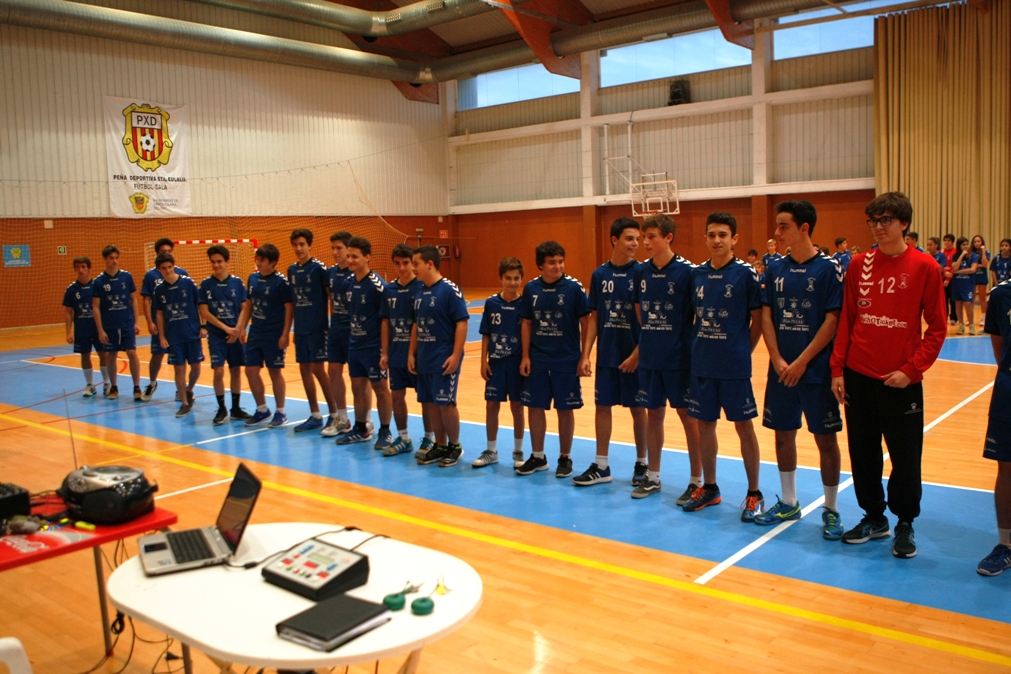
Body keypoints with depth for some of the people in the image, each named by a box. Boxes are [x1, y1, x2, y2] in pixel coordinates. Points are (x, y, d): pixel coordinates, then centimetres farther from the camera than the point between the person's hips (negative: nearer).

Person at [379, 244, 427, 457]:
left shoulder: (422, 288, -11)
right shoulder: (389, 289, 5)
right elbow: (385, 322, 9)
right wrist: (384, 353, 6)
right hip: (396, 354, 5)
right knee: (396, 395, 11)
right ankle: (403, 439, 25)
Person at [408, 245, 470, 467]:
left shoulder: (450, 290, -13)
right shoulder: (420, 293, 10)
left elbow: (462, 323, -15)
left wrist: (456, 355, -19)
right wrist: (412, 353, 12)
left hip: (444, 360, -7)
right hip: (424, 359, 7)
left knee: (445, 404, -3)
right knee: (430, 403, 11)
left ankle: (455, 447, 15)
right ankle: (440, 446, 24)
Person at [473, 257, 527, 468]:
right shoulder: (491, 303, -1)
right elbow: (486, 335, 4)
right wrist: (484, 361, -1)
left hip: (517, 363, -2)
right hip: (496, 362, 2)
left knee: (517, 406, 7)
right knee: (491, 405, 7)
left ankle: (518, 452, 20)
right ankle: (491, 451, 21)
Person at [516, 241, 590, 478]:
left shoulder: (574, 287, -9)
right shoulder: (531, 288, 0)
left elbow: (585, 322, -5)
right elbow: (526, 323, 6)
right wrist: (525, 356, 3)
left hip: (566, 361, -3)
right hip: (537, 360, 3)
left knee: (565, 409, 6)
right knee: (534, 406, 8)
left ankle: (565, 458, 21)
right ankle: (537, 457, 24)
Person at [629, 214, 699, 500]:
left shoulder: (686, 270, -10)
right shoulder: (641, 271, 4)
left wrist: (694, 348, -8)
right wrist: (646, 340, 8)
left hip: (680, 358, -5)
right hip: (649, 357, 5)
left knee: (688, 416, 4)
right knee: (653, 414, 13)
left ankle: (696, 481, 14)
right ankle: (652, 476, 25)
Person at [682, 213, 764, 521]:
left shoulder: (746, 274, -7)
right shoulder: (696, 274, 5)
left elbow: (758, 320, -3)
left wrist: (743, 352, -2)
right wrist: (698, 348, 6)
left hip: (735, 367, -4)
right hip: (702, 365, 4)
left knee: (744, 427, 4)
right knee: (705, 425, 11)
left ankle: (754, 494, 17)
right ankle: (709, 488, 26)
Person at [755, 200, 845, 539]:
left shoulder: (829, 268, -8)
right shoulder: (776, 269, 5)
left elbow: (833, 321, -11)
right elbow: (766, 316, 4)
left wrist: (801, 362, -14)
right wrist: (778, 360, -8)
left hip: (817, 370, -4)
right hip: (781, 369, 5)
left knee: (826, 438, 3)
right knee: (783, 434, 11)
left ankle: (831, 510, 18)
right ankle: (788, 503, 27)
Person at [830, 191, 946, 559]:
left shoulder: (924, 267, -5)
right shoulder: (859, 264, 4)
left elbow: (936, 328, -4)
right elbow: (845, 320, 6)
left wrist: (911, 369, -12)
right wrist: (838, 368, 0)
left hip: (901, 380, -3)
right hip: (858, 377, 3)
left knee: (905, 457, 5)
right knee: (863, 453, 12)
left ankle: (905, 524, 25)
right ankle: (873, 517, 29)